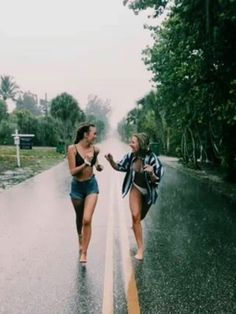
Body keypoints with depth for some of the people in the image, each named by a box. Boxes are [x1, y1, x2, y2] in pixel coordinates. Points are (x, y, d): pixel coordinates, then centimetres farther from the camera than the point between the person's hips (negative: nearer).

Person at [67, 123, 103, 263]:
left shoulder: (95, 149, -6)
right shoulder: (73, 149, -15)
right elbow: (72, 171, -18)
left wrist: (98, 166, -3)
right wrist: (86, 163, -30)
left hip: (91, 185, 1)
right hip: (77, 187, 0)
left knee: (87, 220, -10)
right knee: (79, 218, 20)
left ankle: (84, 252, 6)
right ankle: (80, 239, 50)